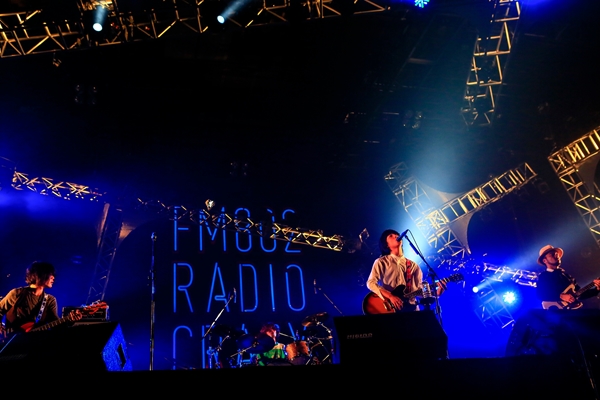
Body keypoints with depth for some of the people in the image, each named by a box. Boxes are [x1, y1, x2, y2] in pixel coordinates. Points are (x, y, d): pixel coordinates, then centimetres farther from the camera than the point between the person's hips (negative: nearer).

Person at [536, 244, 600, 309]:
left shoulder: (565, 273, 21)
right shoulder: (543, 276, 2)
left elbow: (580, 294, 21)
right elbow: (540, 294, -14)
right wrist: (561, 296, -22)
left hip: (576, 307, 6)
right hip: (560, 311, -6)